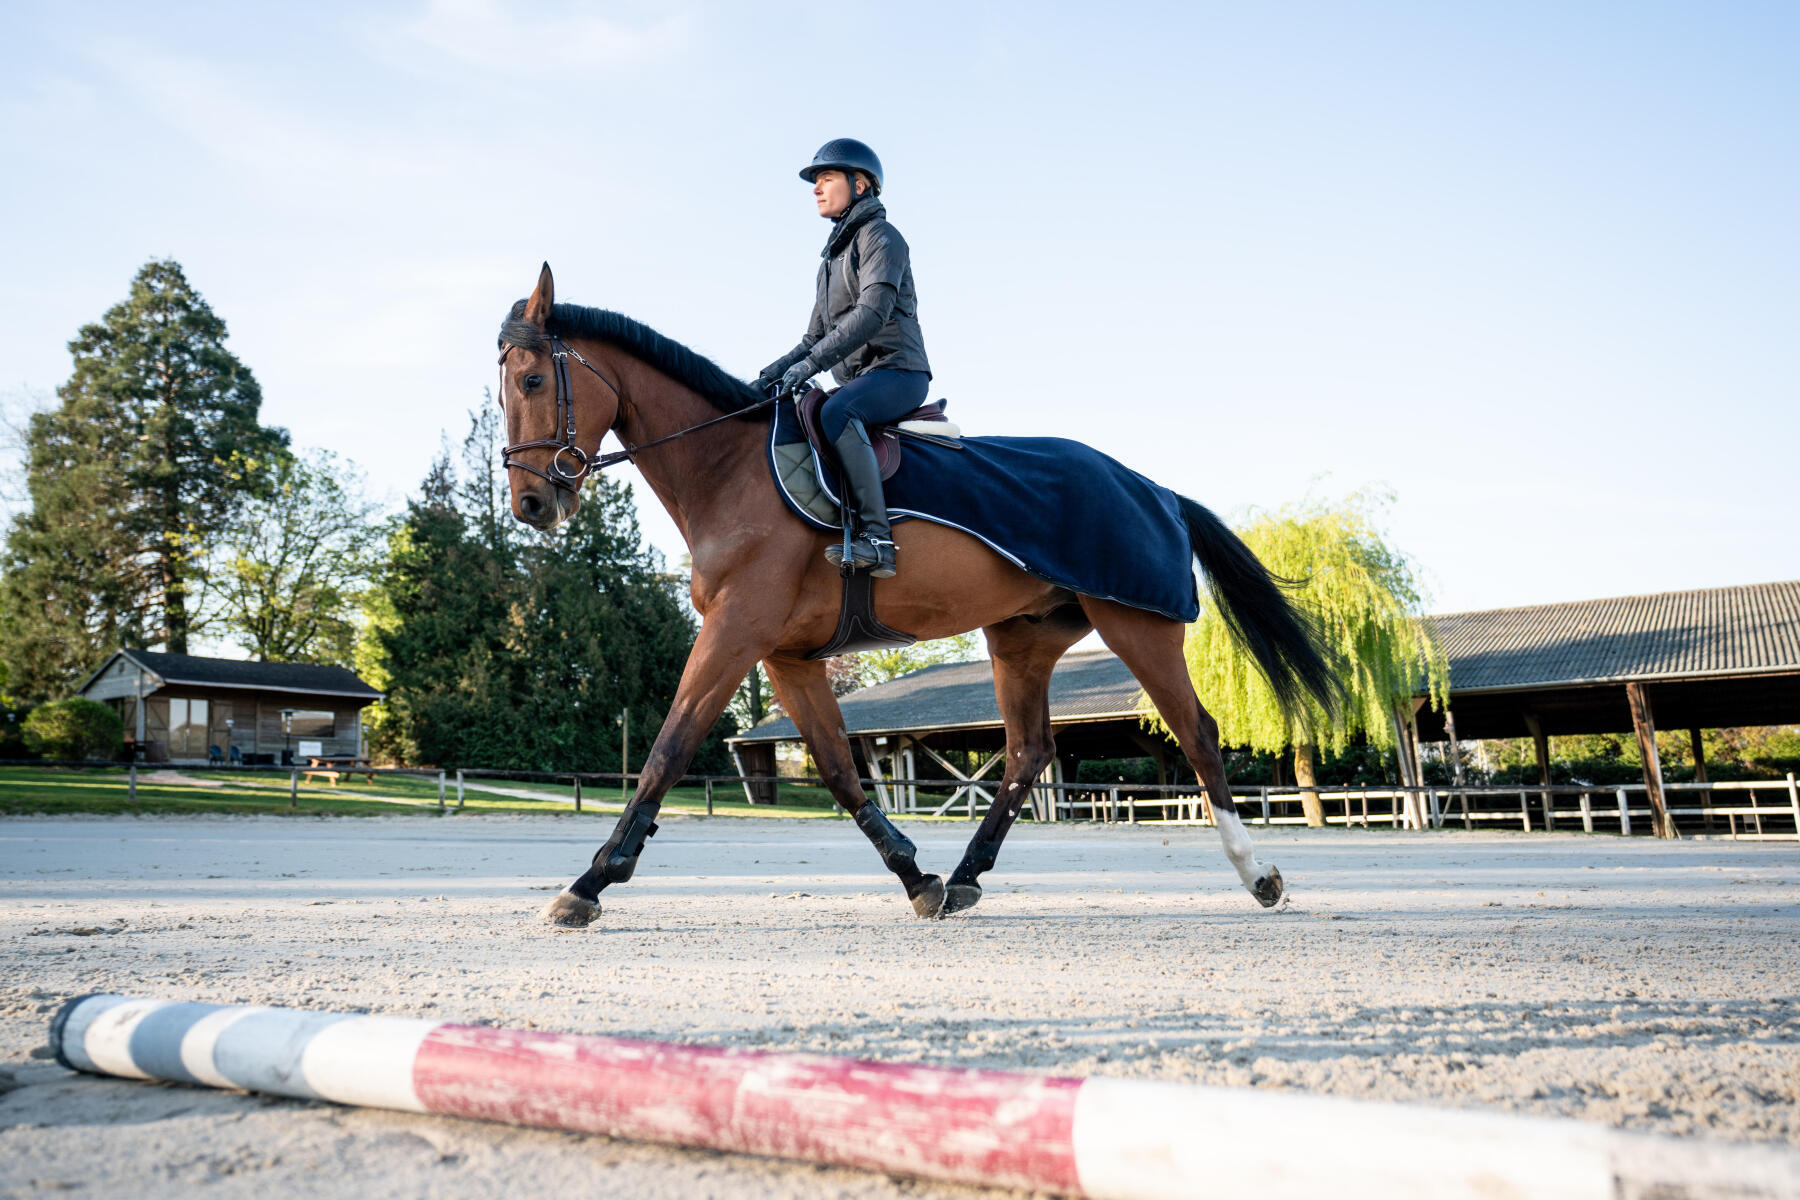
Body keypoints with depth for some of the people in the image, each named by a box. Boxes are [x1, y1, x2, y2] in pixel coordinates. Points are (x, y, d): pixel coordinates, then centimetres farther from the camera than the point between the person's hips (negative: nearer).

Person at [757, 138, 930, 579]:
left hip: (897, 369, -10)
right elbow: (816, 336, 21)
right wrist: (781, 367, 2)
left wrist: (811, 363, -27)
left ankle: (876, 537, -41)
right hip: (858, 379, 10)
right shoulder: (834, 254, 23)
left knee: (836, 412, -36)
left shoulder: (880, 236, -4)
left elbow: (873, 312, -20)